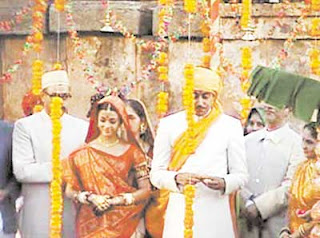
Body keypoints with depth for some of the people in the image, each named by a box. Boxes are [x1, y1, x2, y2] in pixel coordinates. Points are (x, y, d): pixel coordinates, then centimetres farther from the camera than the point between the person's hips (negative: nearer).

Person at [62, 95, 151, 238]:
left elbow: (145, 190, 2)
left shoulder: (131, 151, 5)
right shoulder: (82, 153, 6)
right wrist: (91, 198, -13)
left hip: (124, 224, 0)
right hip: (92, 224, 0)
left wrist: (119, 200, -11)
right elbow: (70, 191, 4)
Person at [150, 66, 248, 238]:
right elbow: (156, 173, 3)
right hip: (179, 212, 0)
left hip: (215, 215, 0)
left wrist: (223, 183, -16)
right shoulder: (169, 125, 6)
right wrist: (177, 178, -18)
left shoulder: (230, 125, 5)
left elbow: (240, 175, 6)